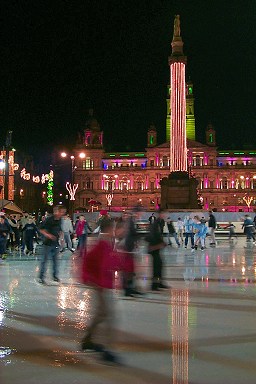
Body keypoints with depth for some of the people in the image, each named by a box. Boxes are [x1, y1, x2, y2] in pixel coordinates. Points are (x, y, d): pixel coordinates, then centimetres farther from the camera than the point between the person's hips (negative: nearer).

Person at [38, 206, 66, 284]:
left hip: (56, 243, 6)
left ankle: (55, 276, 24)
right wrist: (48, 235, -23)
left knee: (55, 260, 13)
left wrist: (61, 237, 8)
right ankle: (41, 277, 4)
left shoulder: (59, 220, 6)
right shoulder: (49, 219, -15)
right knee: (44, 260, -1)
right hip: (48, 243, -6)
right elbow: (41, 229, -11)